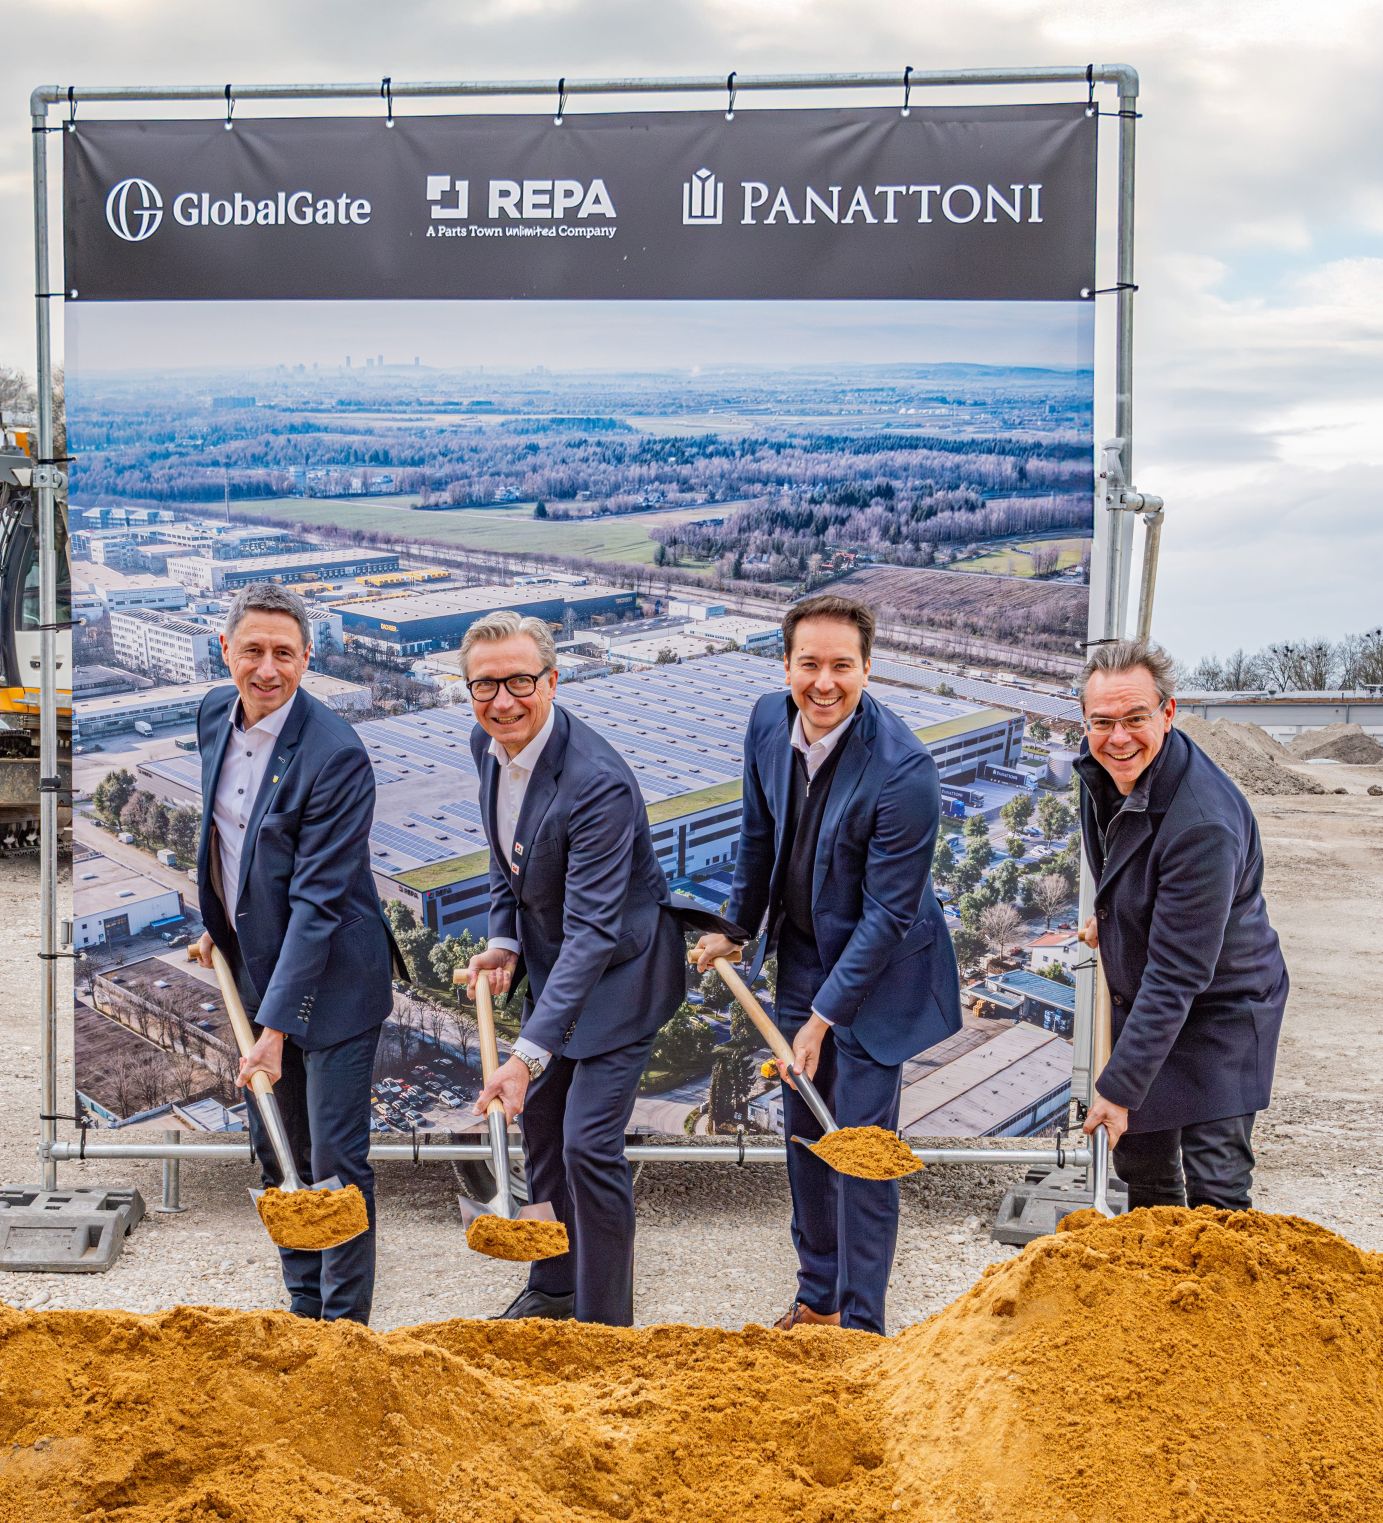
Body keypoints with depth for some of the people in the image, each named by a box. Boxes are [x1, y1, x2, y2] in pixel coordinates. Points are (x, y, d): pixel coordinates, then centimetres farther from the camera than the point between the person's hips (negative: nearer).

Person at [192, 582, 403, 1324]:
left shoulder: (335, 754, -24)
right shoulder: (214, 713, 0)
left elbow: (317, 901, -25)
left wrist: (276, 1026, -27)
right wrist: (213, 922, 20)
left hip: (329, 979, -7)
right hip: (252, 967, 8)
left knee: (336, 1161, -1)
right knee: (276, 1152, 17)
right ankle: (304, 1308, 32)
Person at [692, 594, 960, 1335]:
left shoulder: (903, 771, -29)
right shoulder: (769, 721, -10)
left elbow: (888, 913, -23)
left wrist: (824, 1016, -21)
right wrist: (737, 926, 16)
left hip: (875, 970, -6)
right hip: (800, 951, 6)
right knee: (803, 1132, 17)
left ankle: (859, 1322, 16)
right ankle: (817, 1293, 35)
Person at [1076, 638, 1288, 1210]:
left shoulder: (1204, 825, -33)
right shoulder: (1098, 764, -9)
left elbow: (1176, 976, -31)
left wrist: (1119, 1086, -29)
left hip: (1218, 1008, -8)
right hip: (1138, 999, 8)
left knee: (1215, 1188, -9)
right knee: (1139, 1162, 17)